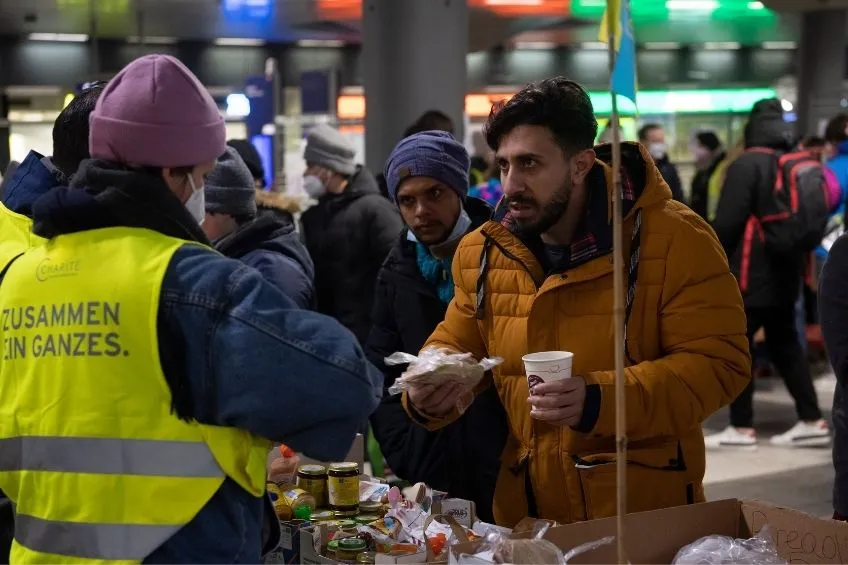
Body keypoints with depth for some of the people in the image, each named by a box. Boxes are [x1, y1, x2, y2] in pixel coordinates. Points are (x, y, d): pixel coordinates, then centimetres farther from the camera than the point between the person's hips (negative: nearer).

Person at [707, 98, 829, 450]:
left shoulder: (747, 164, -13)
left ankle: (742, 429, -2)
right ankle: (812, 422, 12)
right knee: (785, 345, 14)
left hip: (750, 274, -8)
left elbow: (727, 222, -16)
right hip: (785, 271, 8)